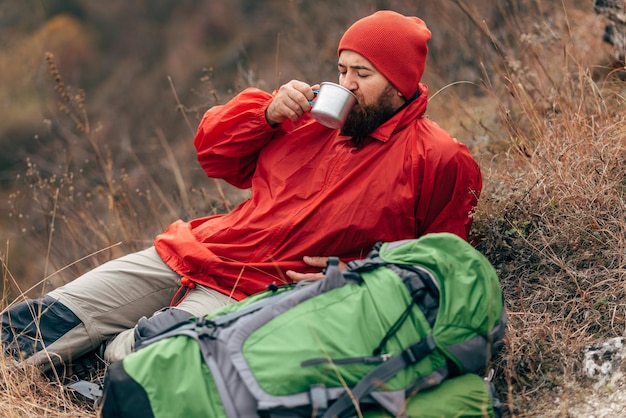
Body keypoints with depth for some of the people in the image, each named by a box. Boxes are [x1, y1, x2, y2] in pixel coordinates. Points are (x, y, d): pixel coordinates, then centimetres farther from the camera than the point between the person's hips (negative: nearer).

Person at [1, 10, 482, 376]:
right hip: (192, 254, 6)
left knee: (129, 357, -26)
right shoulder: (315, 114, 12)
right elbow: (216, 152, 18)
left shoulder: (438, 159, -4)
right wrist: (267, 113, -2)